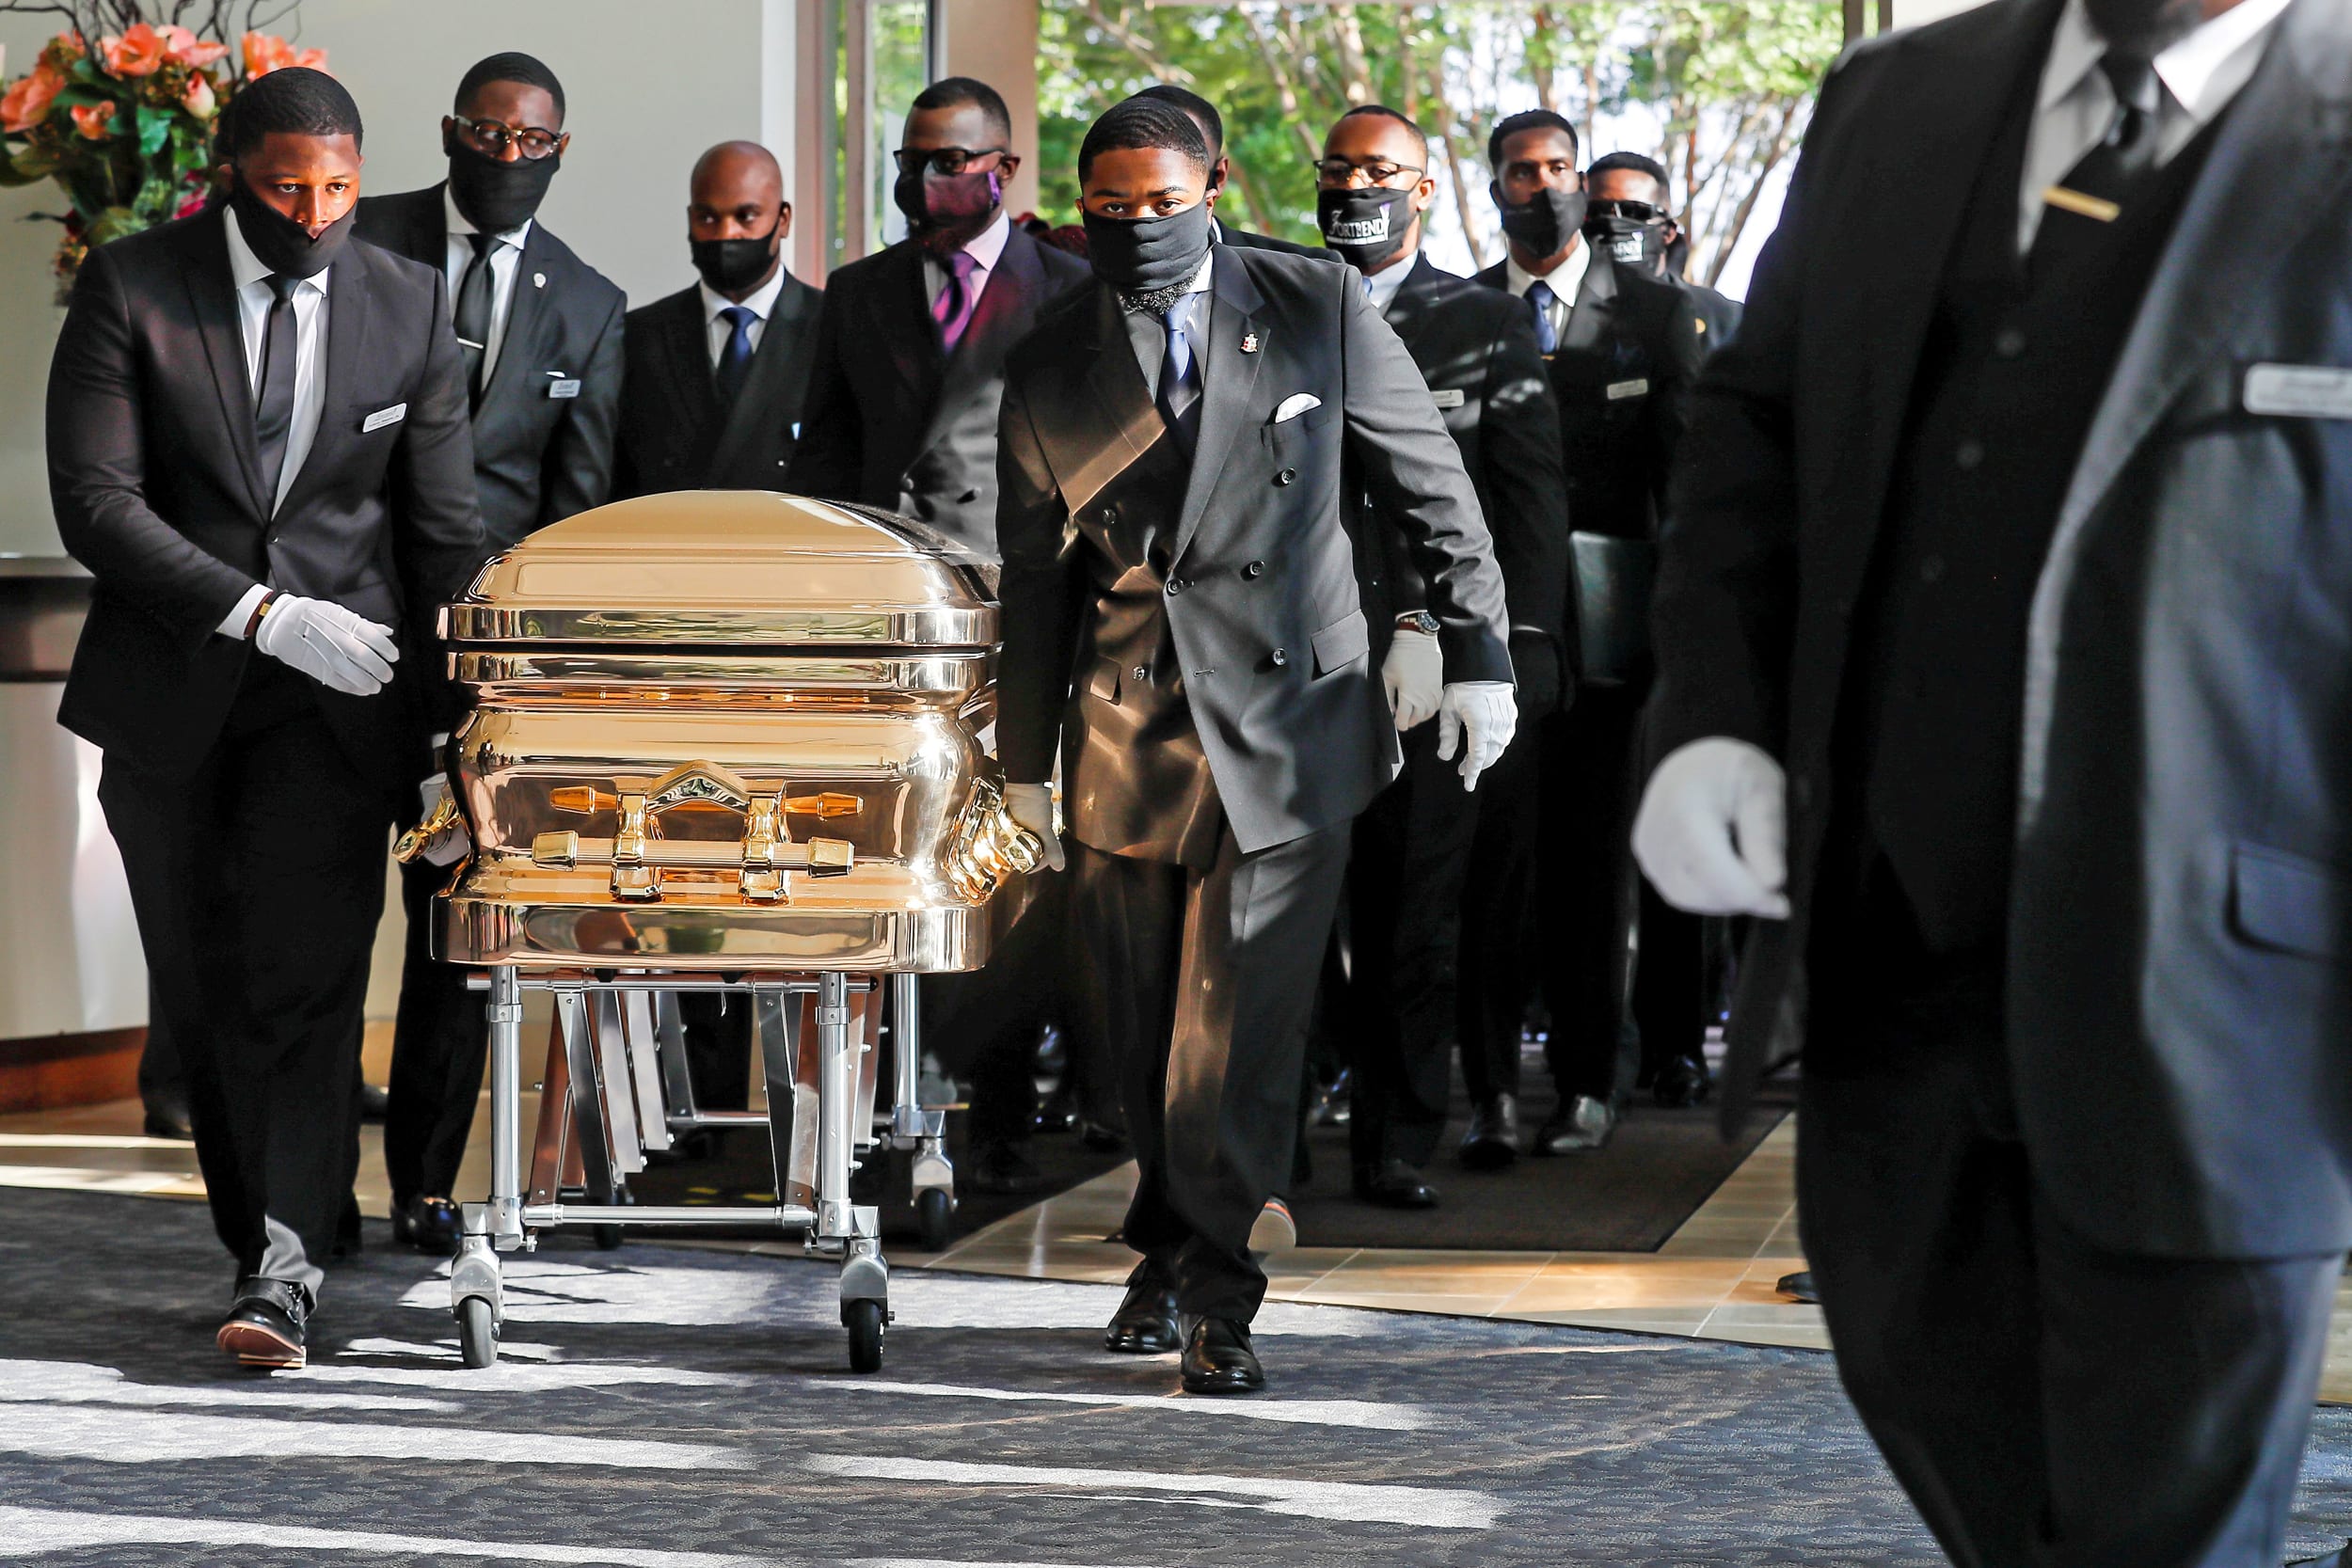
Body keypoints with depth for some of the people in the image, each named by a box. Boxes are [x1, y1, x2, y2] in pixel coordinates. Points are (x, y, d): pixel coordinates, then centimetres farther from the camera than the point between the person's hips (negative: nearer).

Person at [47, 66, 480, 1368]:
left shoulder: (410, 307, 2)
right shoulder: (128, 288, -5)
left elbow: (443, 528, 7)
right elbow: (94, 501, -12)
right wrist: (263, 613, -19)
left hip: (339, 691, -1)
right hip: (169, 692, 1)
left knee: (307, 978, -13)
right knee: (202, 996, 7)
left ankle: (286, 1272, -21)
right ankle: (257, 1238, 19)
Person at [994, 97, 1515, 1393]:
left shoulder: (1318, 310, 0)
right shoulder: (1050, 372, 6)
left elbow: (1433, 492, 5)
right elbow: (1033, 581, 12)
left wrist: (1476, 655, 1)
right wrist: (1024, 762, 14)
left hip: (1290, 723, -3)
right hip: (1127, 737, 3)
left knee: (1239, 1021, -9)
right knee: (1139, 1029, 9)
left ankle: (1213, 1290, -1)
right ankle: (1167, 1255, 28)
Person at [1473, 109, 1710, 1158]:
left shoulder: (1655, 312, 8)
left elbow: (1685, 468, 5)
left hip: (1602, 623, 0)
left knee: (1592, 850, 3)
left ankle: (1588, 1083, 10)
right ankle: (1490, 1090, -3)